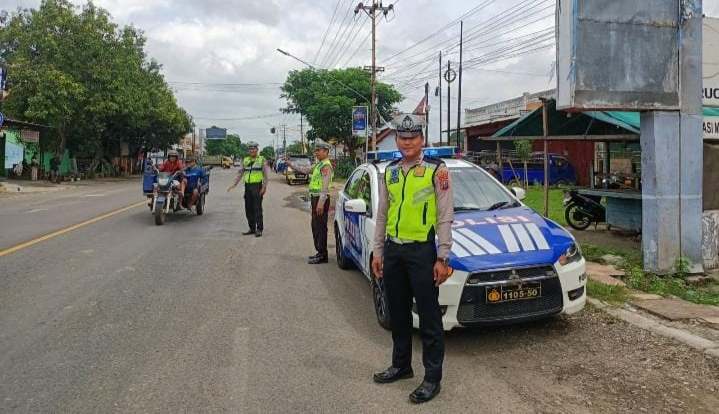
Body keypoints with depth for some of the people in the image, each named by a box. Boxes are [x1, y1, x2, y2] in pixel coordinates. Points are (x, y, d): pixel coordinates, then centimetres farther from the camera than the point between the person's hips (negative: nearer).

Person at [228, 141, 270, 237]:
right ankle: (252, 228, 16)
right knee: (248, 209, 7)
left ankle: (259, 229, -3)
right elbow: (240, 173, 17)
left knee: (257, 208, -8)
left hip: (257, 186, -5)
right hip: (247, 186, 5)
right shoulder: (245, 160, 15)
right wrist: (234, 184, 8)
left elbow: (266, 175, -5)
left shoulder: (262, 160, 1)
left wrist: (264, 187, -15)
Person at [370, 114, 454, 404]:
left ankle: (433, 377, 13)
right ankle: (401, 365, 32)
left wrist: (442, 258, -11)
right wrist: (378, 252, 11)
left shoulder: (436, 170, -5)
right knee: (398, 313, 16)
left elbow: (445, 217, -8)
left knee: (429, 316, 1)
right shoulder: (389, 172, 10)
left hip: (422, 251, -5)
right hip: (392, 250, 6)